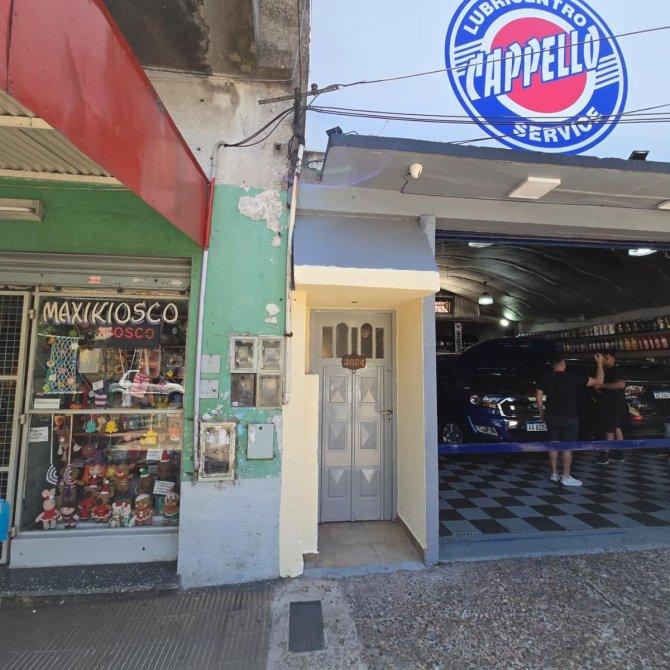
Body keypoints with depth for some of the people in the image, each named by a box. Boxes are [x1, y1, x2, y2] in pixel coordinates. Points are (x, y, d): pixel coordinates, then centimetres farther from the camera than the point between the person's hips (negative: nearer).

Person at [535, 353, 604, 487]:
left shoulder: (545, 378, -1)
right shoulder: (574, 378, -9)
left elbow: (538, 396, 0)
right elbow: (598, 381, -3)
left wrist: (541, 411, 13)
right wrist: (600, 363, 8)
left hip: (551, 416, 4)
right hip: (568, 417, -3)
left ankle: (554, 474, 18)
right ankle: (566, 477, 8)